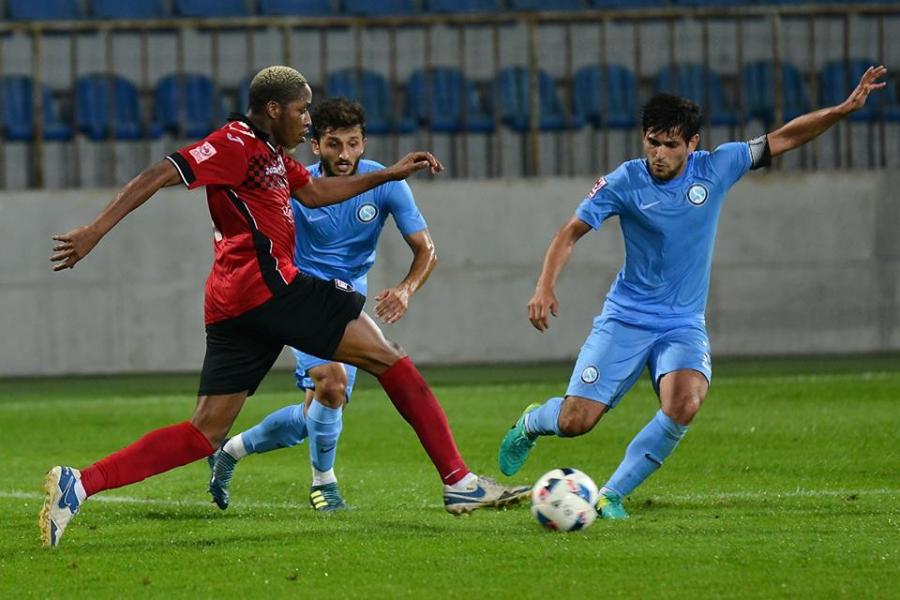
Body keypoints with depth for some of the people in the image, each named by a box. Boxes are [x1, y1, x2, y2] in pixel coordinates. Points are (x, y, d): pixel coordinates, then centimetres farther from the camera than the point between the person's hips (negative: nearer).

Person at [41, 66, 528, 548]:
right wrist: (96, 231, -19)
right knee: (387, 358, -3)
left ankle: (79, 484, -8)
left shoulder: (269, 153, 24)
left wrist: (391, 174, 34)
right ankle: (459, 482, -4)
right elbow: (159, 175, -12)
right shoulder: (237, 143, -6)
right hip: (267, 285, -10)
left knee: (204, 433, 4)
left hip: (232, 307, 10)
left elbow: (314, 192, 38)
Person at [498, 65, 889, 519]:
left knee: (683, 404, -29)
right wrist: (545, 287, -19)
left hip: (684, 324, 1)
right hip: (625, 319, -1)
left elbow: (784, 138, 2)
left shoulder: (716, 168, -5)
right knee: (575, 422, -6)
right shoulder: (624, 182, -10)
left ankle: (611, 496, -13)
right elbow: (570, 234, -4)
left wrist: (847, 108, -6)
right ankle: (532, 422, 33)